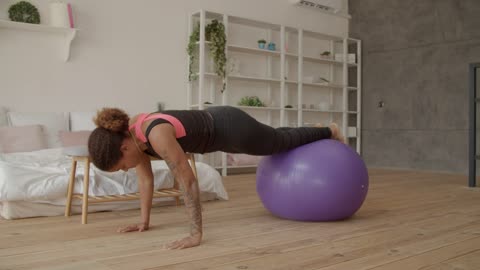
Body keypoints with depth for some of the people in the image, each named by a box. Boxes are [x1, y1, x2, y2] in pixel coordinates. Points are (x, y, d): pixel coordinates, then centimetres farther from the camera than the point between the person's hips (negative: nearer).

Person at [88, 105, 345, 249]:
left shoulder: (157, 135, -39)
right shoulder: (128, 134, -14)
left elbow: (188, 182, -39)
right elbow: (145, 177, -3)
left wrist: (196, 234, -39)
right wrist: (144, 220, -2)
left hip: (230, 127, -8)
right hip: (213, 125, 8)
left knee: (284, 142, 19)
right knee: (280, 142, 33)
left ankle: (328, 132, 48)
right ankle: (316, 132, 62)